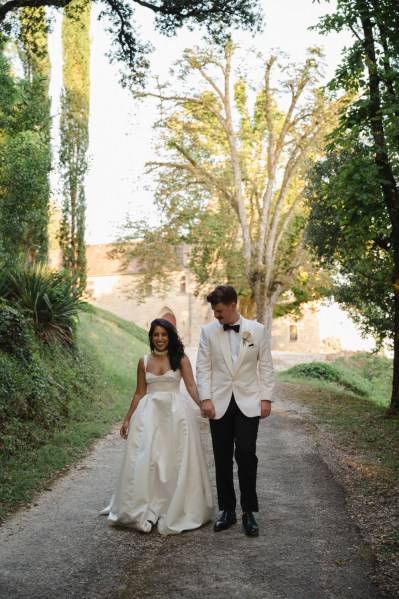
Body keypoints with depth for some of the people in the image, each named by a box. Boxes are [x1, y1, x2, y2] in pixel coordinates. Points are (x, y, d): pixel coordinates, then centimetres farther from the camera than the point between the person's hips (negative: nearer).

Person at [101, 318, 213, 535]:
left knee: (176, 462, 2)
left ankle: (176, 511, 16)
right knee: (144, 461, 0)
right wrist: (127, 419, 11)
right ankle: (144, 512, 13)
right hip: (149, 414, 2)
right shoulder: (144, 361, 8)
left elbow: (191, 386, -9)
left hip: (176, 413, -2)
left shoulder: (180, 359, 1)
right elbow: (139, 393, 13)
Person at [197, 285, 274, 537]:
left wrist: (267, 398, -2)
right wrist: (205, 399, -6)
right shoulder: (208, 331, 3)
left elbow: (266, 366, 4)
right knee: (222, 459, 6)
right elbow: (203, 367, 2)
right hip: (220, 404, 2)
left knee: (246, 455, -8)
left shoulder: (257, 330, 2)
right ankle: (228, 510, 18)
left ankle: (249, 512, 5)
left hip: (248, 403, -1)